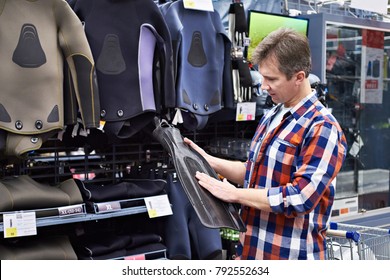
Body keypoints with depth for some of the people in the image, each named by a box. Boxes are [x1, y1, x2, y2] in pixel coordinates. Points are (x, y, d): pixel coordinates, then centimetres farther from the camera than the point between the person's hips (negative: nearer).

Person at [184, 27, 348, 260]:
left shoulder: (322, 129, -16)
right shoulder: (272, 117, 11)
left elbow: (300, 198, -23)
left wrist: (232, 193, -18)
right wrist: (212, 163, 6)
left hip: (292, 254, -7)